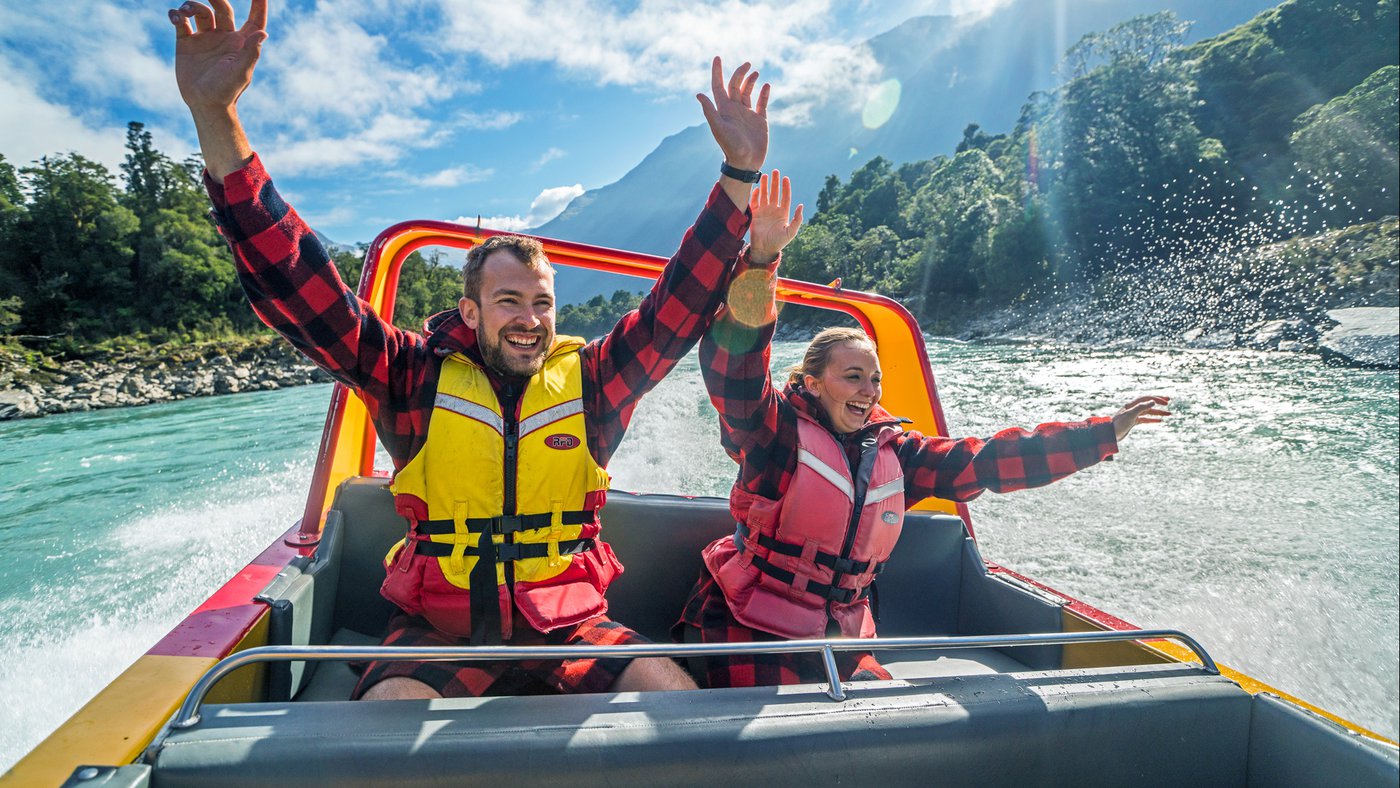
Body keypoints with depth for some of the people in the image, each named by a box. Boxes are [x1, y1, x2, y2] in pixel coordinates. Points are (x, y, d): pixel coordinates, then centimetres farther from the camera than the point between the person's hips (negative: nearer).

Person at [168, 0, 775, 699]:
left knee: (679, 696, -19)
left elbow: (680, 305, -1)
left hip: (571, 626, 2)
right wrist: (215, 118, -16)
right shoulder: (419, 378, -2)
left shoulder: (590, 380, 1)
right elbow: (298, 287, -8)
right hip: (438, 632, -1)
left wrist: (739, 175, -6)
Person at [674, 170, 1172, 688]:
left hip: (839, 641, 6)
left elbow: (987, 461, 5)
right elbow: (734, 359, -27)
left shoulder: (893, 453, 5)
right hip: (746, 634, -5)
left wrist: (1105, 433, 3)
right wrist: (761, 258, -40)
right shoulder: (776, 429, -11)